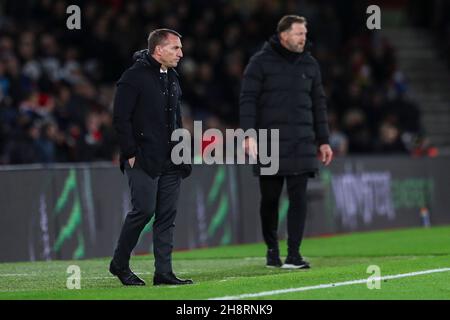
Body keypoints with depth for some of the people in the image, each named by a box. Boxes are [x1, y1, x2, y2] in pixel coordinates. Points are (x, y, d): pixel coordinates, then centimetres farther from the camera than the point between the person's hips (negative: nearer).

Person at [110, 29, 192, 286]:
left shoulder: (172, 79, 17)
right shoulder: (134, 77, -8)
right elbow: (121, 118, -12)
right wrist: (130, 154, -15)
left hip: (170, 162, 8)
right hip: (143, 160, -8)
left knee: (167, 215, 4)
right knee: (144, 210, -11)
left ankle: (164, 272, 6)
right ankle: (119, 263, 6)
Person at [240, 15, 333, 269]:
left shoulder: (309, 64, 12)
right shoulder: (261, 62, 0)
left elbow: (319, 103, 16)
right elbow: (248, 99, -4)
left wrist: (323, 141, 14)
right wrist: (249, 134, -15)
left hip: (301, 143, 2)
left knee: (299, 198, -6)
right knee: (269, 199, 5)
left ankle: (294, 254, -4)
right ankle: (272, 250, 22)